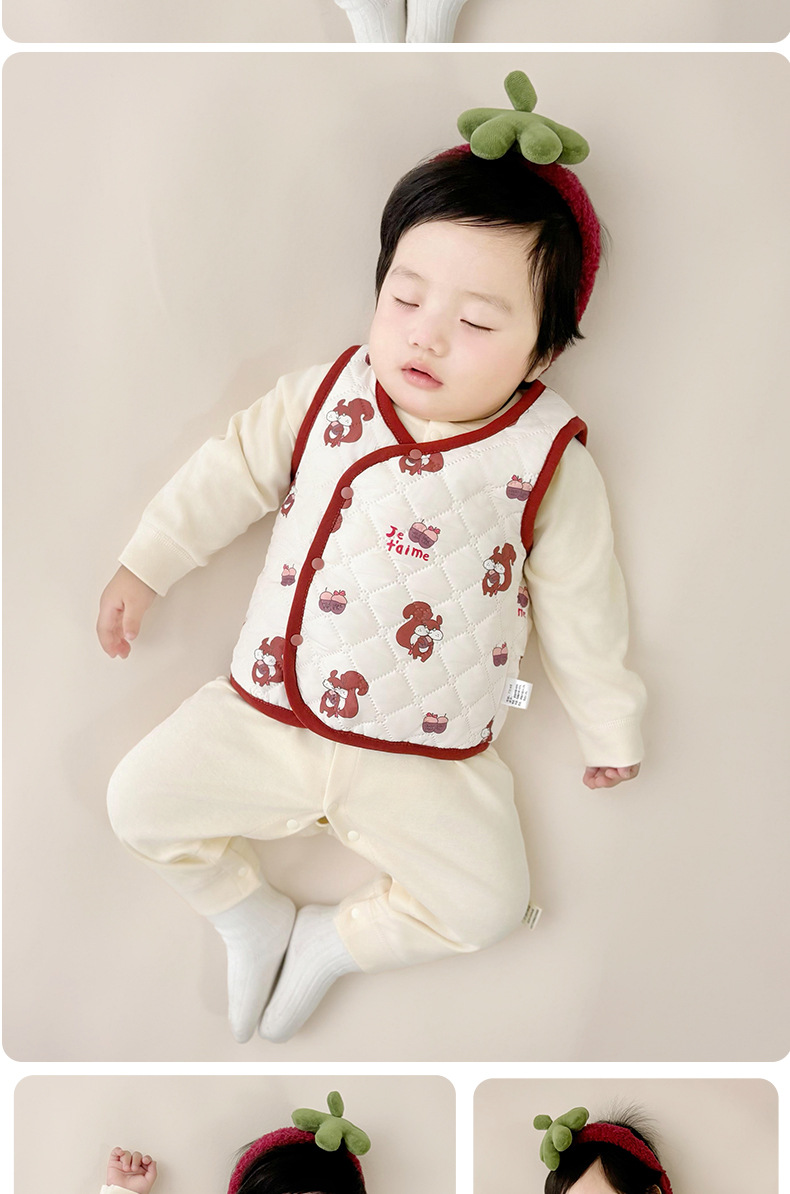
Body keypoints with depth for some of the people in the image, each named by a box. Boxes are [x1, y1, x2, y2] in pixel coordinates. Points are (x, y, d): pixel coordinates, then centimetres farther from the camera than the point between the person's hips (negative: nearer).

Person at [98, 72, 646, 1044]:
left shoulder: (548, 462, -10)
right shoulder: (329, 397, -5)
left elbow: (580, 615, 1)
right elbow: (231, 471, 7)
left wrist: (609, 730, 9)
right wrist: (146, 564, 7)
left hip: (425, 761, -2)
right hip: (268, 714, 2)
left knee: (488, 900, -13)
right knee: (140, 798, -3)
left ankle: (332, 939, 12)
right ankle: (252, 916, 18)